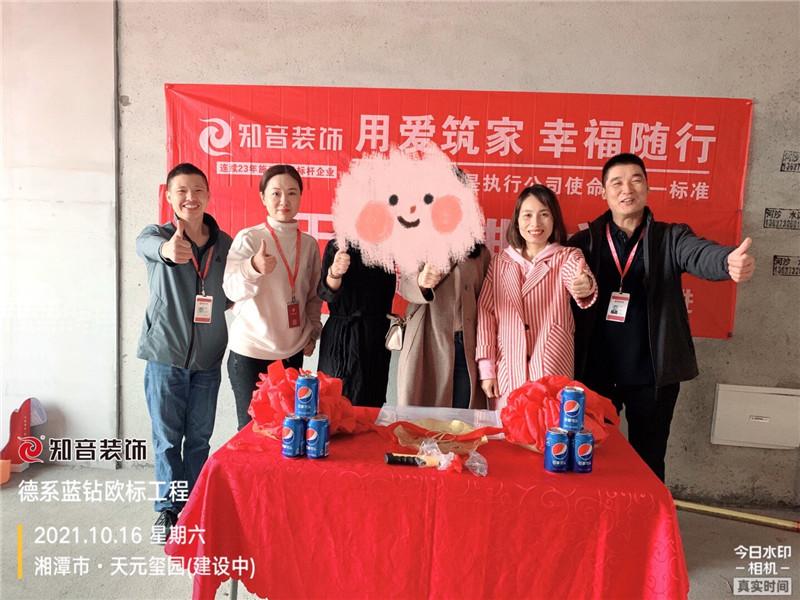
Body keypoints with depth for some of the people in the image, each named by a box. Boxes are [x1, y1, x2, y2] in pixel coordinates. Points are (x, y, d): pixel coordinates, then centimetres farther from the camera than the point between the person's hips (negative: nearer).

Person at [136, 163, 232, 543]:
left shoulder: (225, 243, 2)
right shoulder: (158, 234, -6)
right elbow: (145, 245, -33)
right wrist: (167, 249, -55)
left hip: (207, 357, 2)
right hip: (165, 354, -2)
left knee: (199, 437, 13)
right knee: (167, 437, 8)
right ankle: (169, 508, 25)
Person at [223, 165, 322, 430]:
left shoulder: (309, 243, 5)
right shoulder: (248, 238, -7)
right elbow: (232, 289, -19)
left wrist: (312, 333, 6)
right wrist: (254, 267, -38)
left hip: (293, 352, 4)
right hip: (250, 352, -4)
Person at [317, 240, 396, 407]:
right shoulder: (336, 246, 0)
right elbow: (324, 292, -11)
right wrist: (334, 273, -29)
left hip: (374, 336, 0)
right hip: (339, 332, 0)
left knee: (367, 402, 3)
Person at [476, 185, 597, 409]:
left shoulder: (567, 257, 3)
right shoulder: (500, 262, 8)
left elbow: (578, 278, -19)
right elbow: (485, 311, 4)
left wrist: (586, 286, -43)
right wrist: (486, 366, -1)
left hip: (553, 372, -2)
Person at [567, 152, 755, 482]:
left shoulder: (671, 237, 1)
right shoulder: (585, 242, 1)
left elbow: (700, 254, -20)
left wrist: (729, 260, -43)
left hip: (653, 373, 0)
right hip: (595, 371, 0)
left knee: (649, 461, 15)